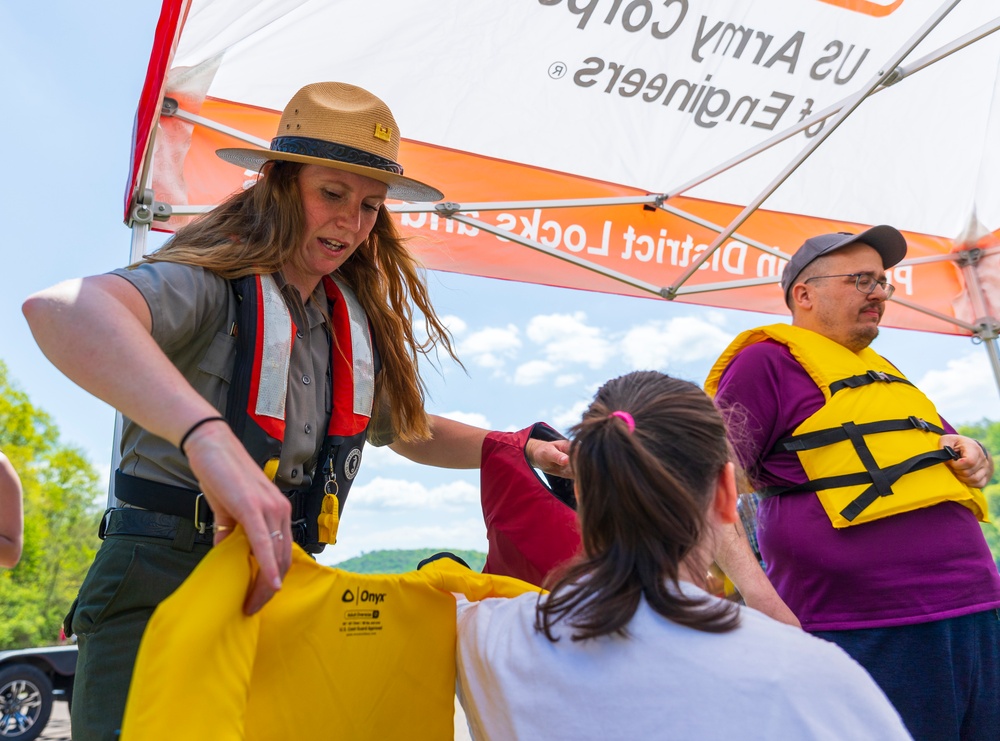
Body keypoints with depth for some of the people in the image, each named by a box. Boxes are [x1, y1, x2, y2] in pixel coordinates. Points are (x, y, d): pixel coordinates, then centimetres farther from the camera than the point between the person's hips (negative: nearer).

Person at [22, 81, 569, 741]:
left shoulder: (355, 330, 9)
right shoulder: (216, 281, -14)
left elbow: (412, 432, 23)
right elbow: (60, 309, -35)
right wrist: (209, 435, -50)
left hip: (276, 582, 6)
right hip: (160, 581, -6)